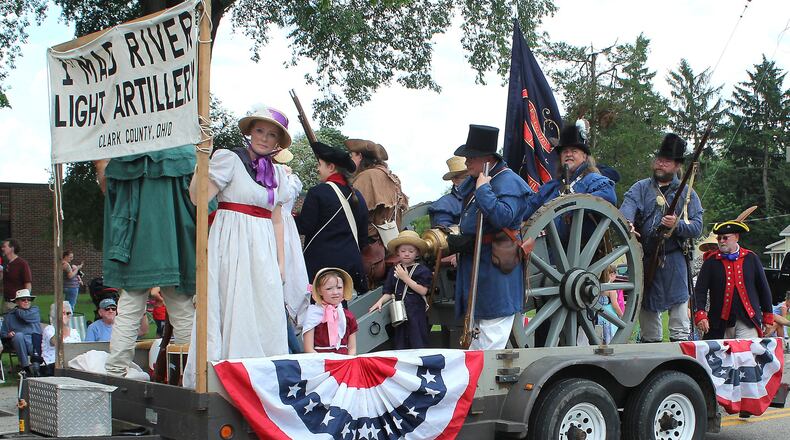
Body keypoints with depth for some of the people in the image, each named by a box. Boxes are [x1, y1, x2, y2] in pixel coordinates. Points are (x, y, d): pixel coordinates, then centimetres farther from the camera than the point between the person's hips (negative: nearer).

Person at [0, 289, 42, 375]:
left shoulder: (35, 309, 20)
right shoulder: (10, 315, 21)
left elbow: (26, 316, -2)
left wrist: (17, 311, 16)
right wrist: (8, 334, -6)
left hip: (36, 340, 0)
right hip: (19, 341, 0)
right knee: (18, 335, -34)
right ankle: (26, 367, -36)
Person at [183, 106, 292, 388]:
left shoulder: (277, 173, 16)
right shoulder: (229, 159, -3)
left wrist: (281, 262, 14)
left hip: (263, 250, 6)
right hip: (231, 245, -6)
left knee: (268, 313, 1)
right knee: (232, 308, -7)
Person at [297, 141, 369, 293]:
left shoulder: (317, 193, -10)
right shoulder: (357, 195, 10)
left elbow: (304, 227, -10)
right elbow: (363, 234, 14)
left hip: (321, 263, -6)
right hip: (352, 262, 6)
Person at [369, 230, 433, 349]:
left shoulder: (422, 270, -4)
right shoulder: (394, 270, 10)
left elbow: (423, 290, -15)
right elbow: (388, 292, 12)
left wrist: (405, 278, -14)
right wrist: (380, 302, -6)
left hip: (416, 312, -4)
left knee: (418, 344, -3)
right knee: (400, 345, 8)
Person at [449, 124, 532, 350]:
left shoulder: (508, 183, -14)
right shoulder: (472, 181, 14)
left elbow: (503, 217, -31)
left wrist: (483, 189, -24)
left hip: (496, 267, -10)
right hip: (473, 264, 10)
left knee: (492, 336, -7)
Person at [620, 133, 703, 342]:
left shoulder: (687, 193, 10)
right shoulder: (640, 188, 11)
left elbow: (697, 227, 2)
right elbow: (627, 207, -10)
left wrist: (677, 225, -19)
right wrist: (627, 223, -33)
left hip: (674, 259, -2)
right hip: (644, 258, 2)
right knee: (647, 311, 8)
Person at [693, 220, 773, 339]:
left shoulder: (751, 258, 6)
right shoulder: (711, 262, 4)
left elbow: (763, 288, 11)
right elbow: (700, 290, -2)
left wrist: (768, 317, 10)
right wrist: (700, 315, -15)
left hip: (748, 321, 0)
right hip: (721, 324, 1)